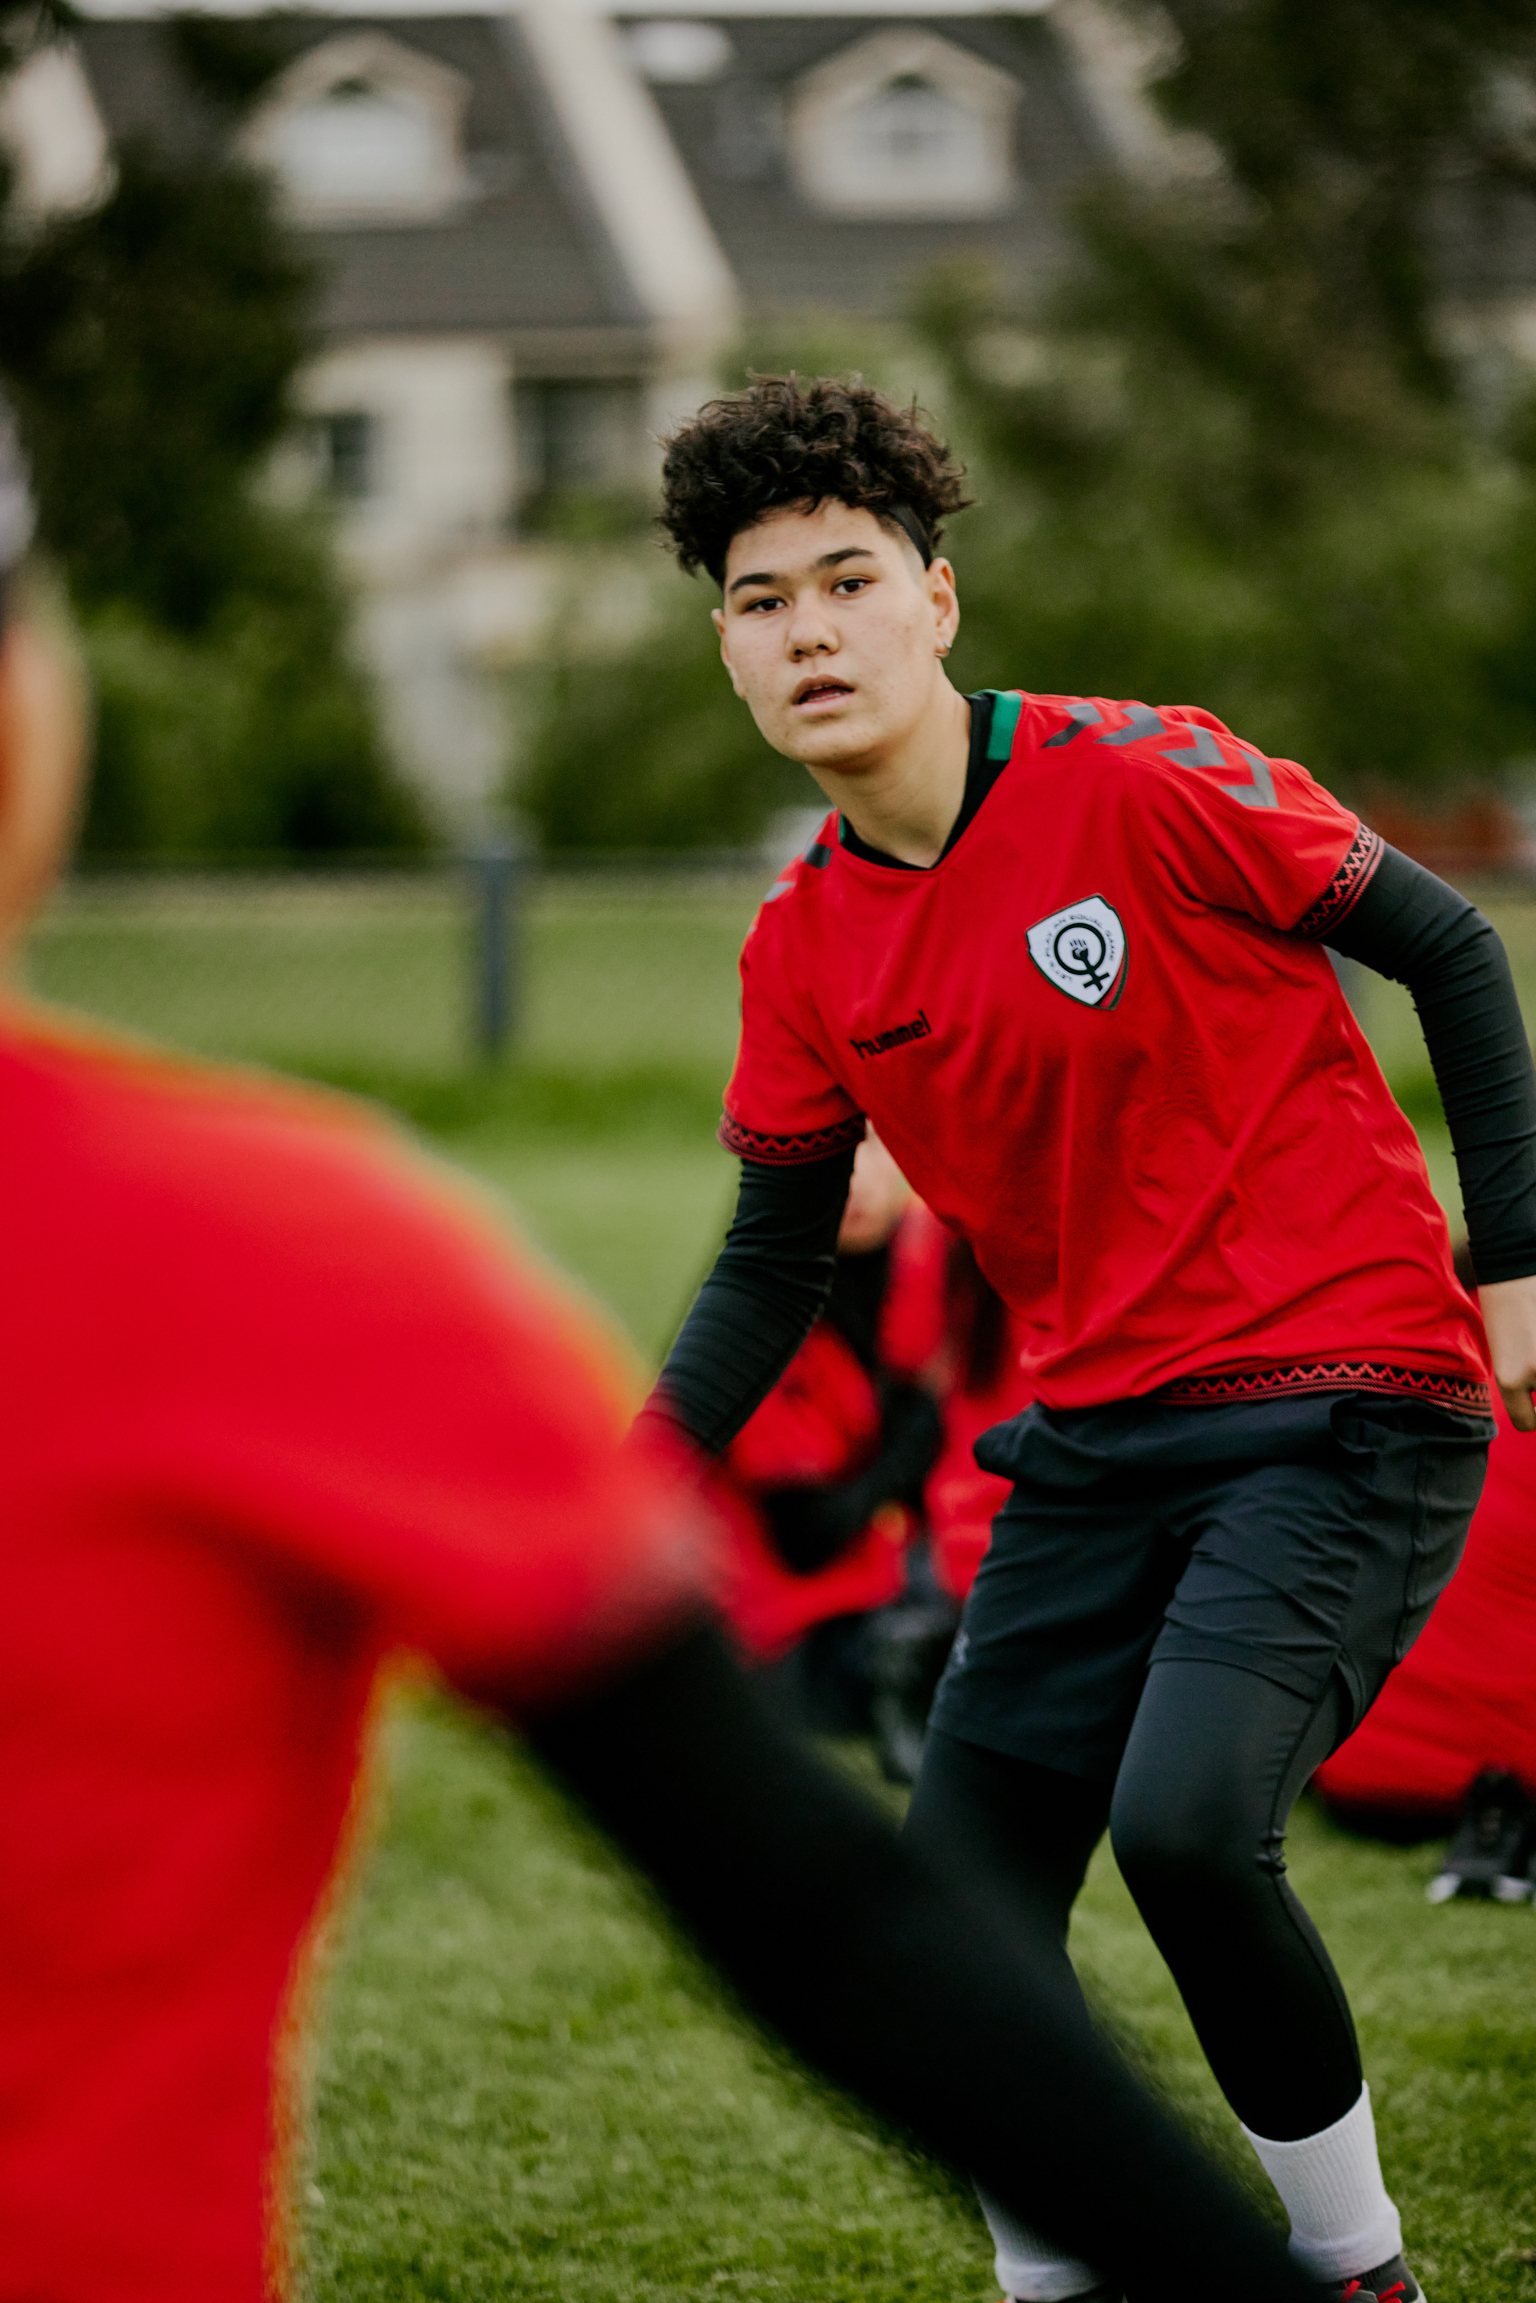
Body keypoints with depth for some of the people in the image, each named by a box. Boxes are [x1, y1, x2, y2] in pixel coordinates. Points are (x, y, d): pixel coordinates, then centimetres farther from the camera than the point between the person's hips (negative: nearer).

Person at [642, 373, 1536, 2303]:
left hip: (1344, 1402, -6)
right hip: (1098, 1441, 6)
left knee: (1185, 1827, -26)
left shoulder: (1138, 781, -12)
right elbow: (770, 1270, 14)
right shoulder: (804, 947, 4)